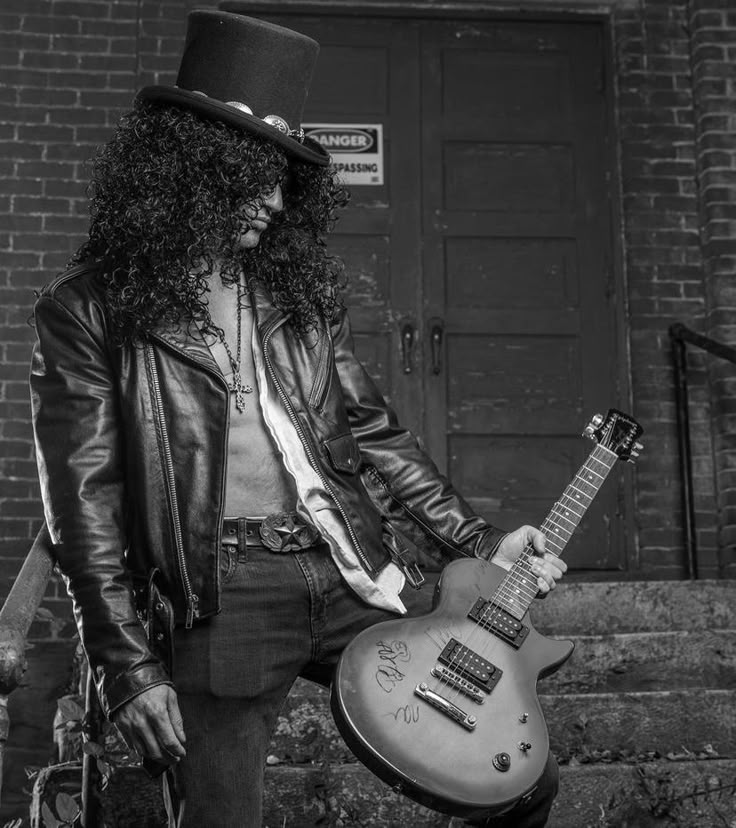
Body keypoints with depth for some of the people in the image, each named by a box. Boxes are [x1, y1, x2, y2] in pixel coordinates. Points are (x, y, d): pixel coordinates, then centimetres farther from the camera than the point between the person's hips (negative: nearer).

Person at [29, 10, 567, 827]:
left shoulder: (295, 284, 12)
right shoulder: (89, 309, -3)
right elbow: (85, 503, -5)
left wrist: (477, 541, 12)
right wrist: (128, 667, -8)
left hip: (356, 576, 5)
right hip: (224, 595, -4)